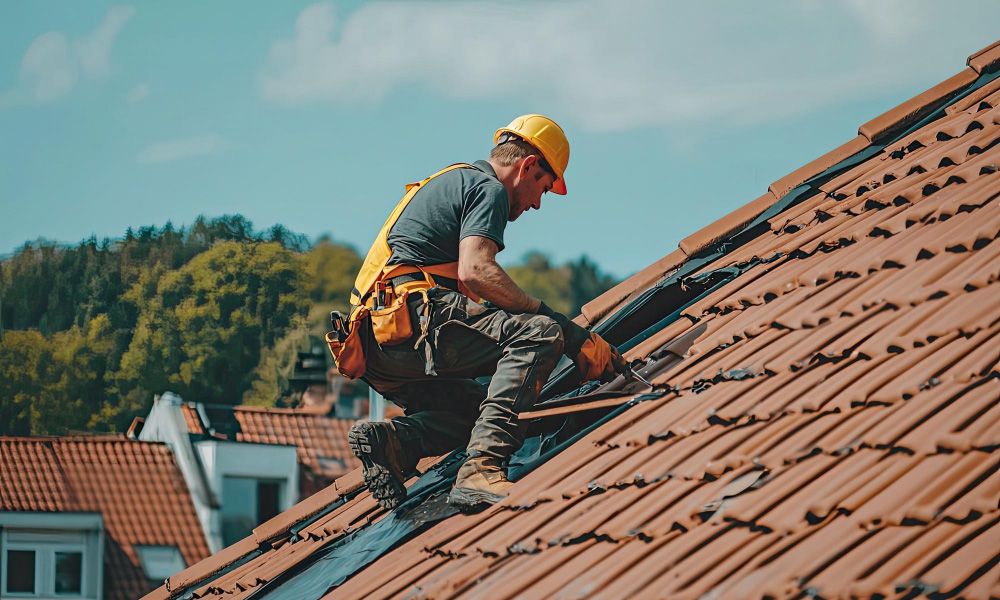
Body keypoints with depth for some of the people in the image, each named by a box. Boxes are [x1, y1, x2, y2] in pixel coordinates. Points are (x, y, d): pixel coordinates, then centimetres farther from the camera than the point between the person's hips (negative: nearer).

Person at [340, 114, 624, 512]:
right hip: (413, 317, -10)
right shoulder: (489, 189, 1)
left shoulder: (451, 181, 32)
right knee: (540, 333, -18)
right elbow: (475, 271, -17)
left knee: (480, 407, 21)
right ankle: (481, 468, -33)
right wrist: (570, 332, -17)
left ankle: (393, 439, -5)